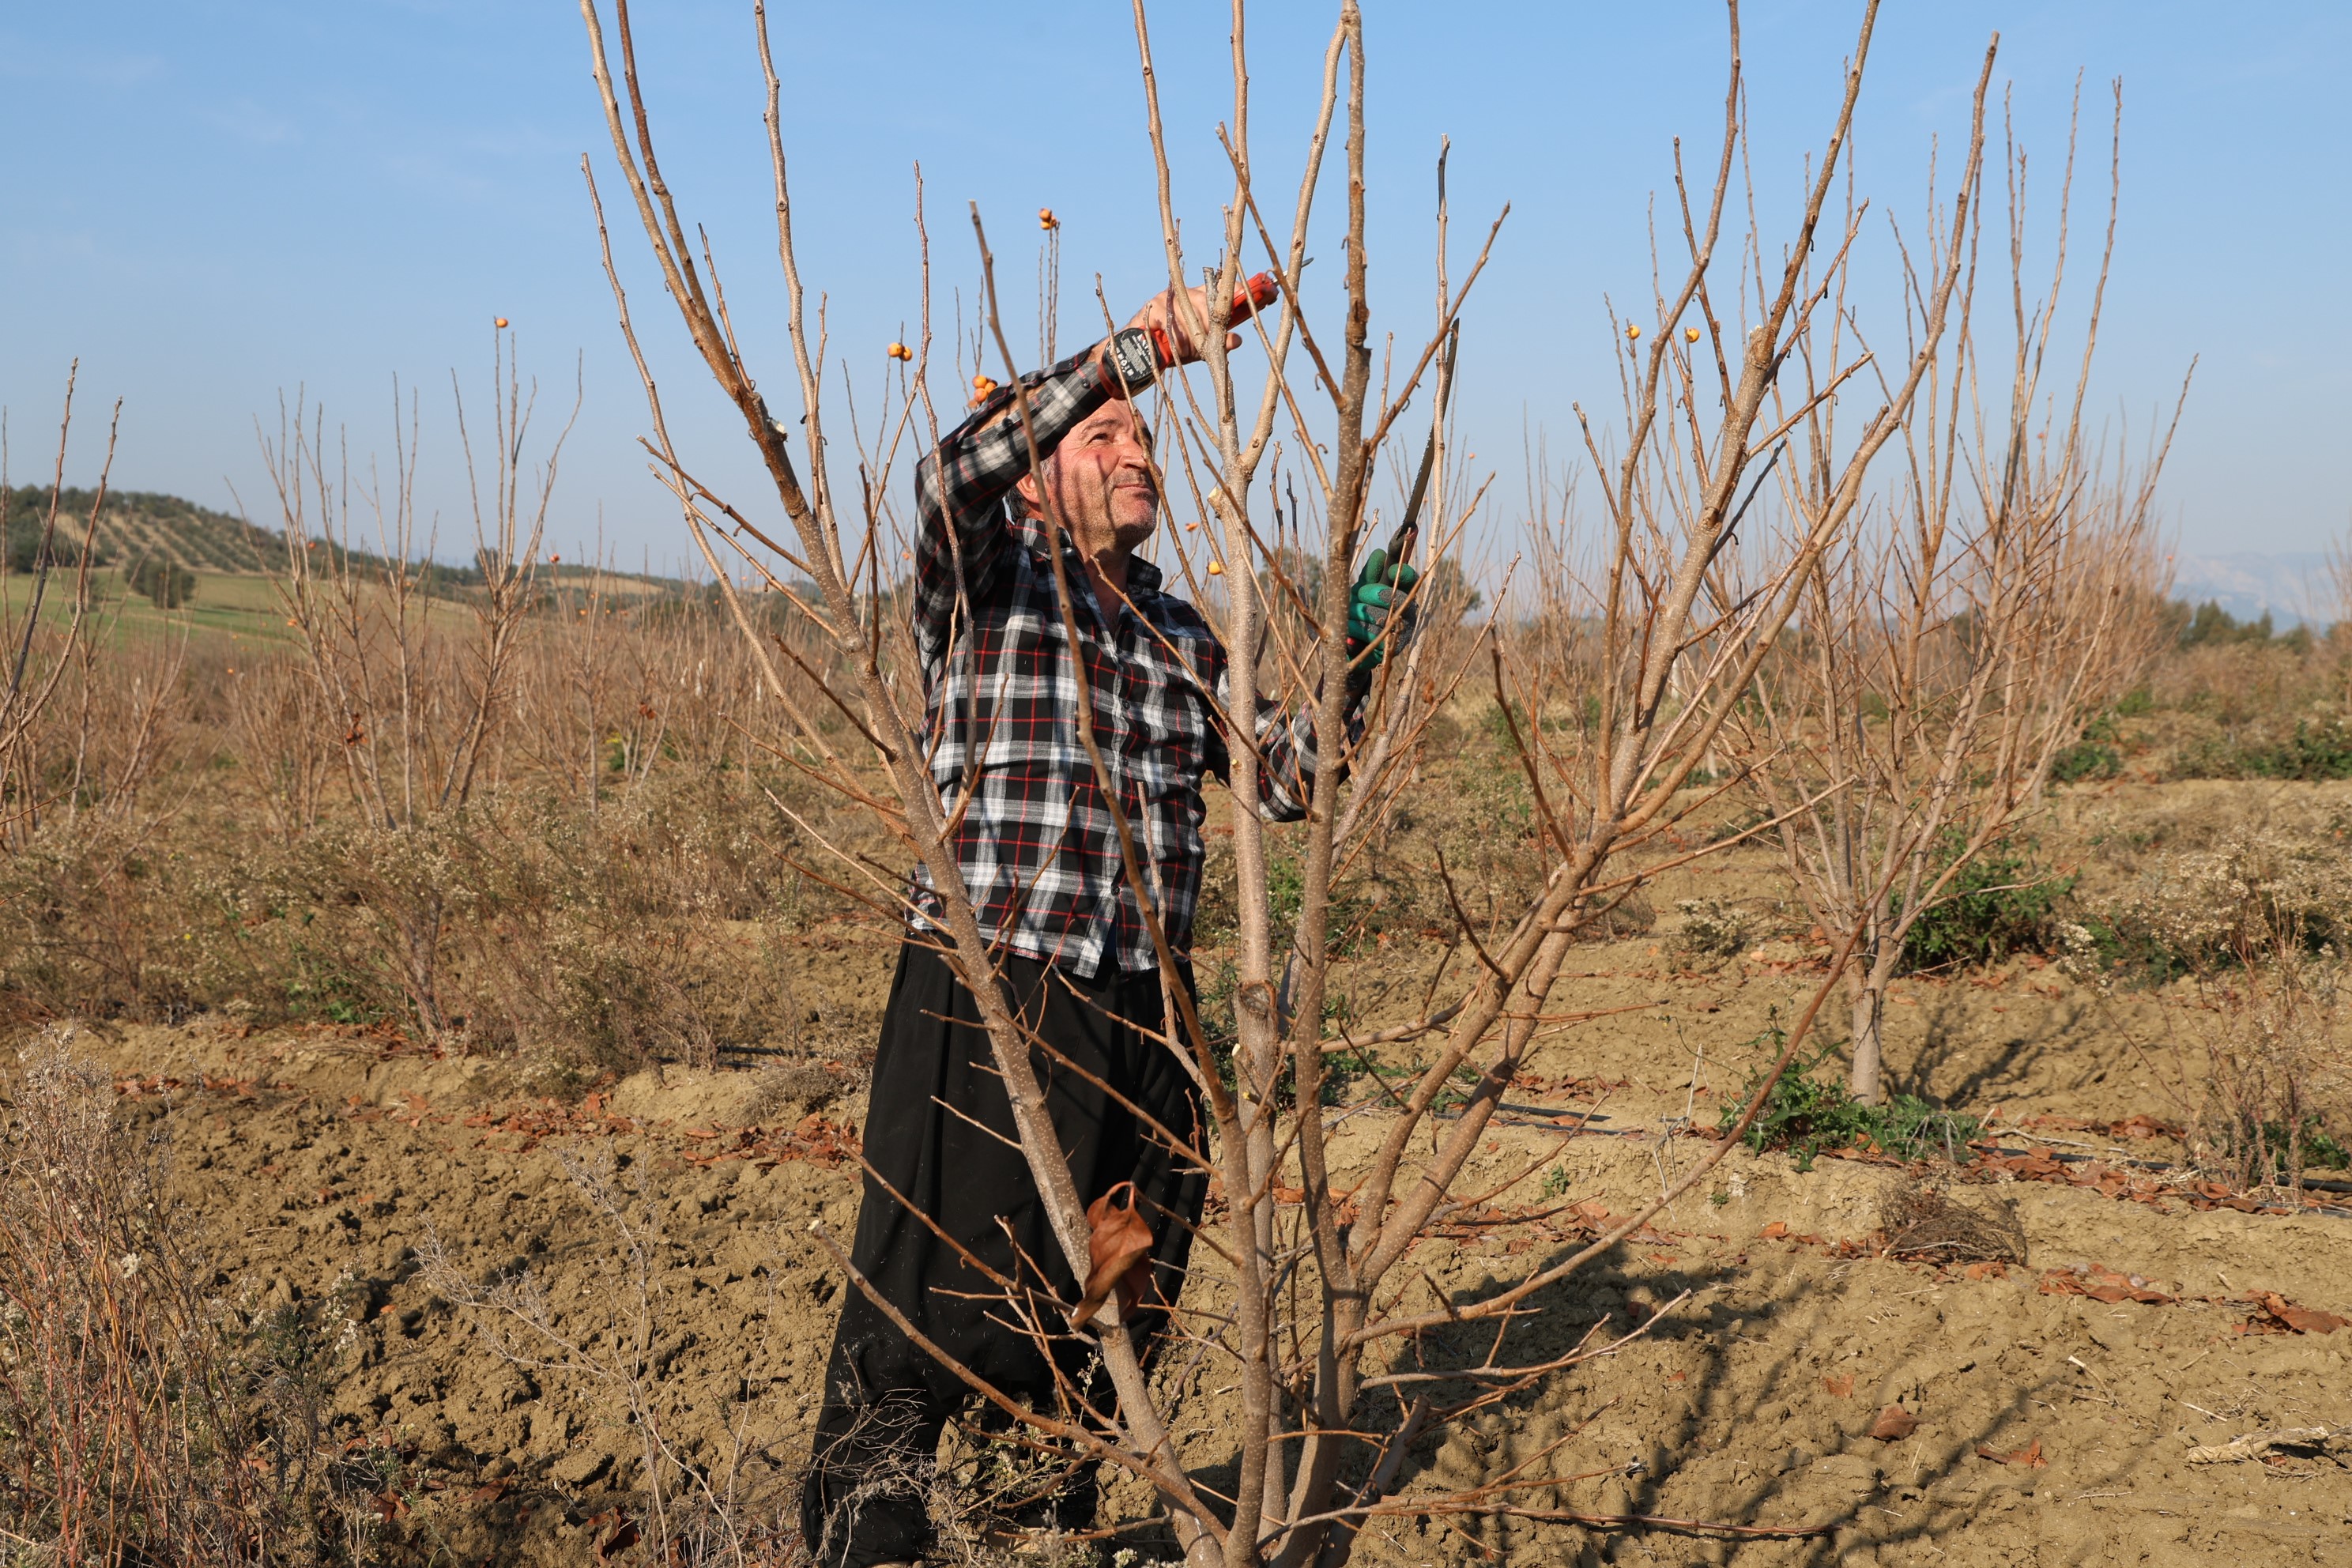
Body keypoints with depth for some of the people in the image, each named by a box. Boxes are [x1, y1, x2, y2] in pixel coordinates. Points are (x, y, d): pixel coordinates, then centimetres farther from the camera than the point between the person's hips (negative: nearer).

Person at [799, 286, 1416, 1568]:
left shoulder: (1184, 639, 19)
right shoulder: (984, 585, 2)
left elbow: (1282, 779, 15)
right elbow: (955, 477, -19)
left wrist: (1351, 660, -1)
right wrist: (1141, 345, -22)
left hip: (1144, 1026, 6)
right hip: (988, 1008, -6)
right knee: (930, 1331, -7)